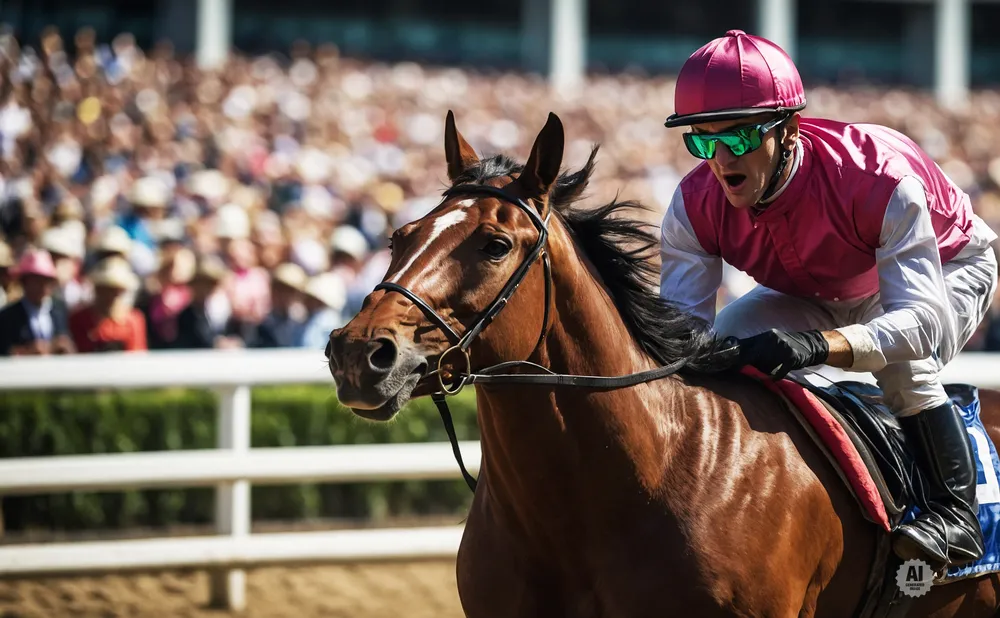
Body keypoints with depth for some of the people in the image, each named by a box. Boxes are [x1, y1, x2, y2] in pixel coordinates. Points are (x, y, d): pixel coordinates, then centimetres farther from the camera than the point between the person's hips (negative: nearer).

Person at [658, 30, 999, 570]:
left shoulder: (879, 178, -43)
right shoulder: (695, 207, -28)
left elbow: (924, 319, -50)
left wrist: (817, 344, -68)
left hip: (946, 269, -5)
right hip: (820, 296, 5)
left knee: (898, 360, -36)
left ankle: (955, 511, -21)